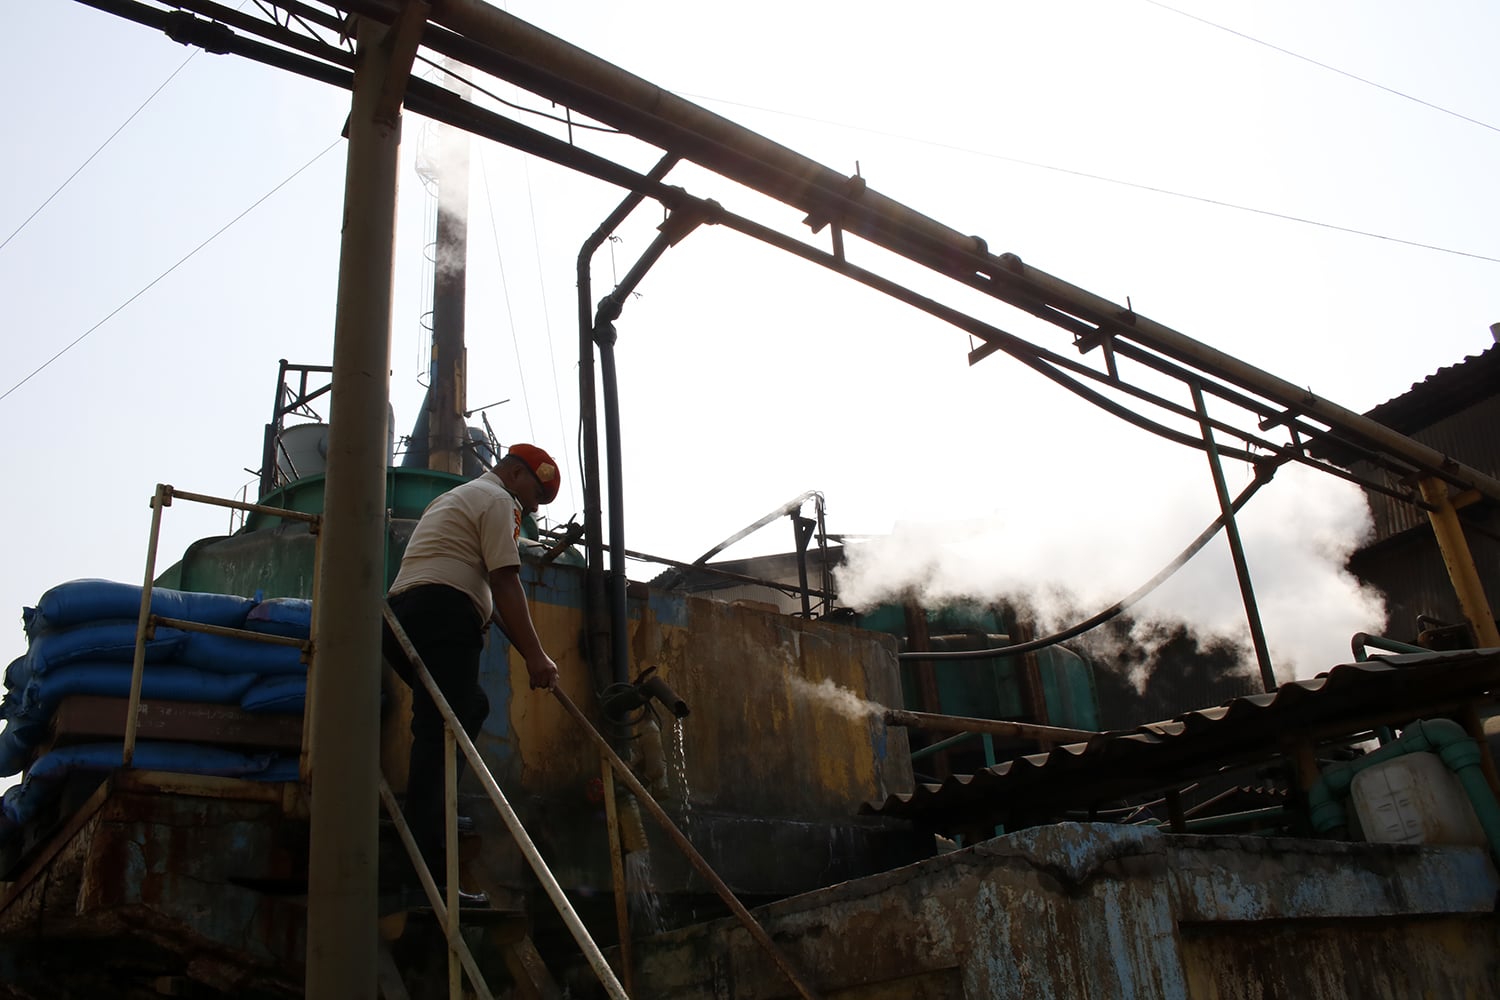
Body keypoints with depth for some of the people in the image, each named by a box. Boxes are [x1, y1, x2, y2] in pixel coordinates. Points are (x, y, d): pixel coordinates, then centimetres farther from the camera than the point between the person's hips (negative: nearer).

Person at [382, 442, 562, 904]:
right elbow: (505, 583, -6)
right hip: (443, 617, -9)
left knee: (470, 706, 22)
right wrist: (535, 656, -7)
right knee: (440, 735, -15)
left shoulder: (452, 498, 34)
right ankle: (428, 874, -21)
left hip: (401, 612, 9)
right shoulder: (498, 500, 4)